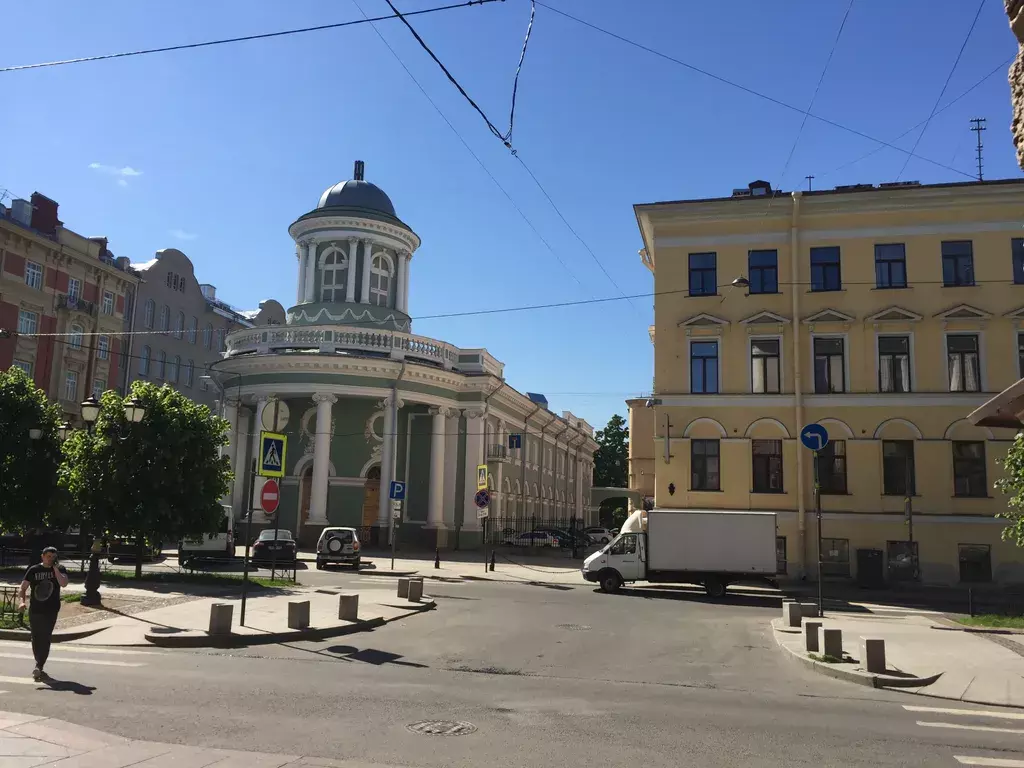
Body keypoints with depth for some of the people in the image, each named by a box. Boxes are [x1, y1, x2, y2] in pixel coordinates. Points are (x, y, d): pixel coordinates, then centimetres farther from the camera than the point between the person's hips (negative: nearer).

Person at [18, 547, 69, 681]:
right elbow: (23, 587, 4)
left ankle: (38, 667, -7)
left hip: (51, 610, -2)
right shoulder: (34, 570, 2)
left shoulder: (59, 569, 1)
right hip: (35, 609, 2)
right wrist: (23, 601, -11)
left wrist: (55, 569, -17)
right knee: (36, 638, 10)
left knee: (45, 639, -8)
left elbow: (64, 583, -15)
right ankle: (40, 666, 24)